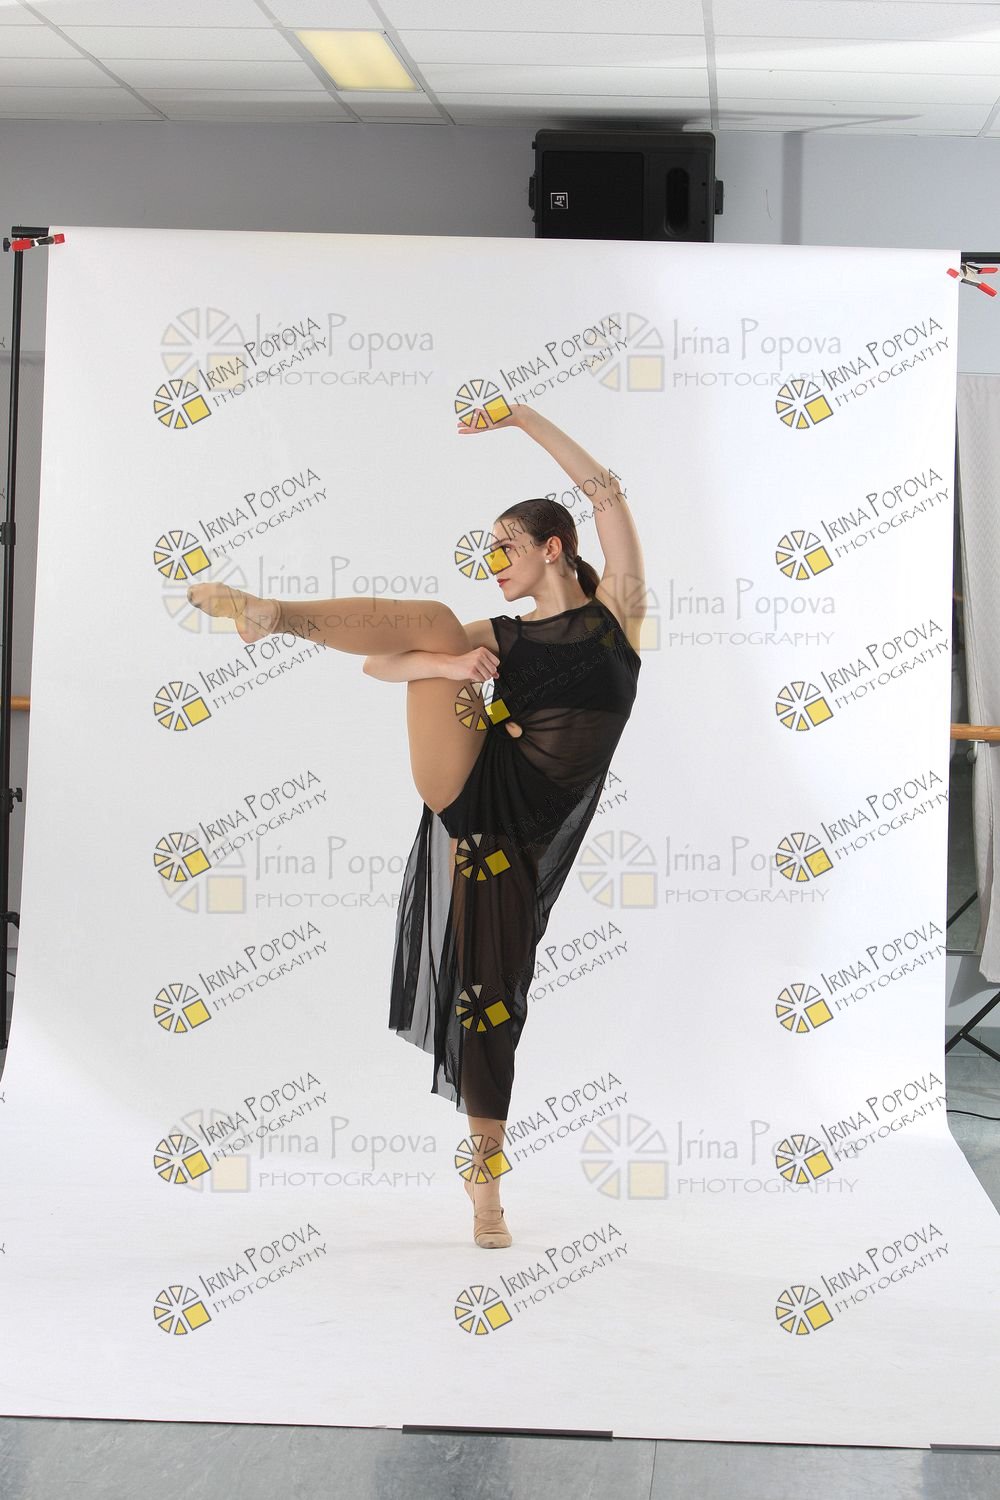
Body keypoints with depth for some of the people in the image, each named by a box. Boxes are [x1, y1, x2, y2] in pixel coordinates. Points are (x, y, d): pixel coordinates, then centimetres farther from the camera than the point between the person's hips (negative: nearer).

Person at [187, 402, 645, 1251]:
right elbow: (379, 664, 10)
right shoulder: (500, 635, 17)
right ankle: (275, 614, -34)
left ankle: (485, 1176, 15)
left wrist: (524, 418, 0)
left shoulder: (614, 608, 10)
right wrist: (445, 664, -11)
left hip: (522, 835, -2)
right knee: (433, 617, -13)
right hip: (467, 790, 2)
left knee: (495, 998, -2)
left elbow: (605, 492, -1)